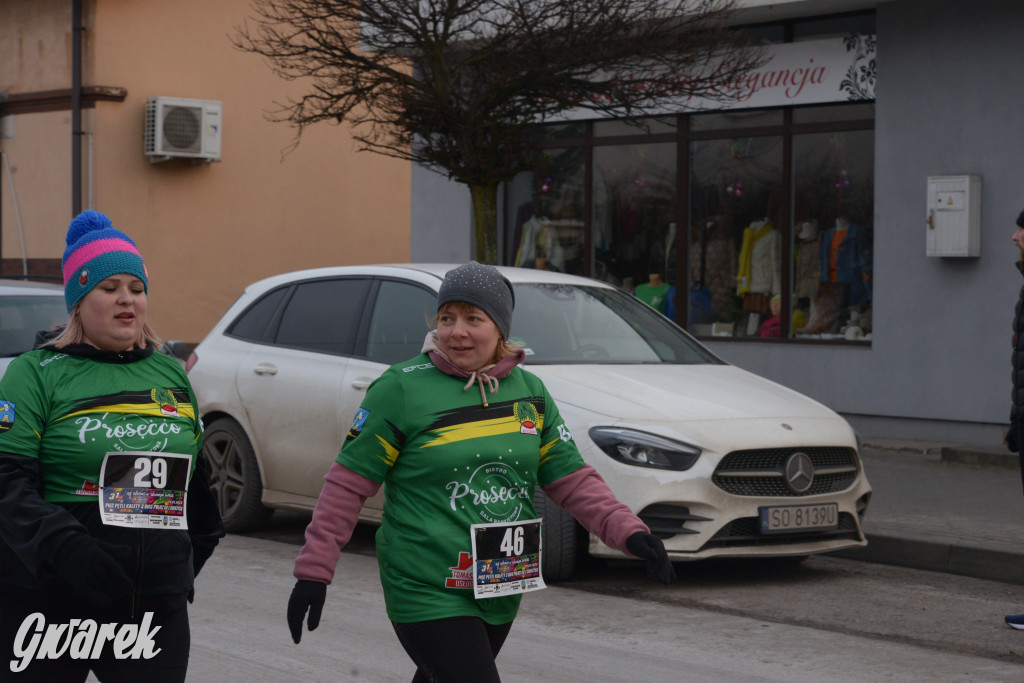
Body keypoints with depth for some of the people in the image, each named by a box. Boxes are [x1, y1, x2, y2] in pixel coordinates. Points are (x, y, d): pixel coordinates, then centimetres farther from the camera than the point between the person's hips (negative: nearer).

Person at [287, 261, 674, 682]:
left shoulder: (528, 391, 7)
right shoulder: (401, 389, -9)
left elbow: (572, 480, 9)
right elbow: (349, 484, -7)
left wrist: (629, 533, -5)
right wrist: (314, 570, -11)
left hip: (500, 595, 6)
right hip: (427, 595, -6)